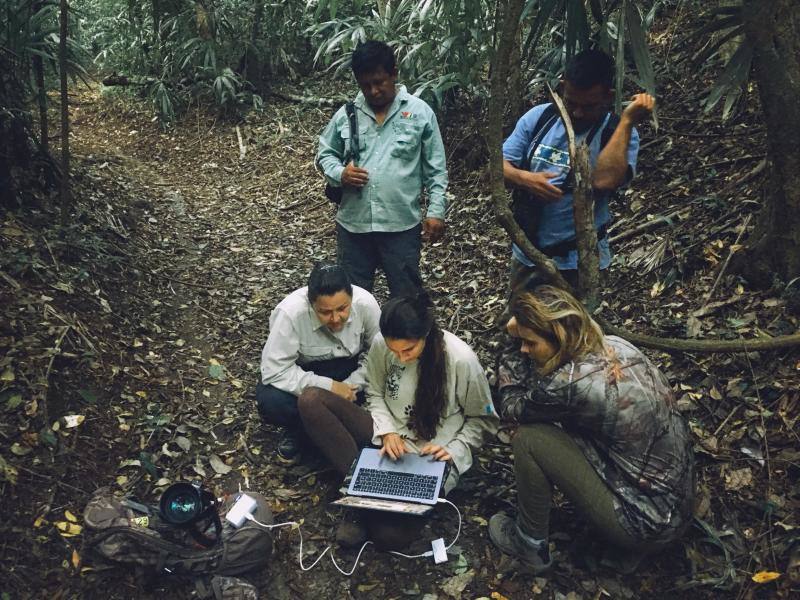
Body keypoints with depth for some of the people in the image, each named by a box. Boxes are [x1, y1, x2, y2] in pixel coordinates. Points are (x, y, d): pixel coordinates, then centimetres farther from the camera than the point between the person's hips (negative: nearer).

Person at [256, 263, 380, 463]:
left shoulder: (366, 303, -24)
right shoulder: (290, 312, -31)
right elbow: (274, 370, -30)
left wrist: (352, 386, -25)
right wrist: (328, 386, -34)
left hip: (349, 367, 3)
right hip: (303, 371, -2)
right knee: (270, 400, -33)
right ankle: (297, 430, 1)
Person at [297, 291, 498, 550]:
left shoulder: (462, 359, -22)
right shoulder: (381, 344, -12)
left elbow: (483, 419, -5)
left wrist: (453, 450, -18)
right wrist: (387, 432, -11)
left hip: (433, 455, -4)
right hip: (389, 437, 5)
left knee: (391, 534, -29)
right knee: (311, 400, -17)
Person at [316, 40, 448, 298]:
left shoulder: (420, 112, -3)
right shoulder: (346, 114, 2)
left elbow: (436, 169, 0)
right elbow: (325, 153, 12)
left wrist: (436, 211, -6)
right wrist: (339, 174, -9)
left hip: (401, 225, -2)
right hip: (353, 224, 2)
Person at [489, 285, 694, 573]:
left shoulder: (572, 383, -27)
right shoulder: (617, 345, -3)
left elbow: (512, 407, -6)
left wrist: (517, 345, -1)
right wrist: (524, 335, 4)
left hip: (646, 526, -8)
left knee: (528, 438, -10)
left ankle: (530, 545, 14)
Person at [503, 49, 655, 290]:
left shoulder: (618, 134, -12)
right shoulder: (538, 117, -3)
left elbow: (605, 180, -31)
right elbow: (498, 165, -1)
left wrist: (627, 120, -27)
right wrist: (524, 178, -22)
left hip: (578, 261, -3)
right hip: (526, 251, 4)